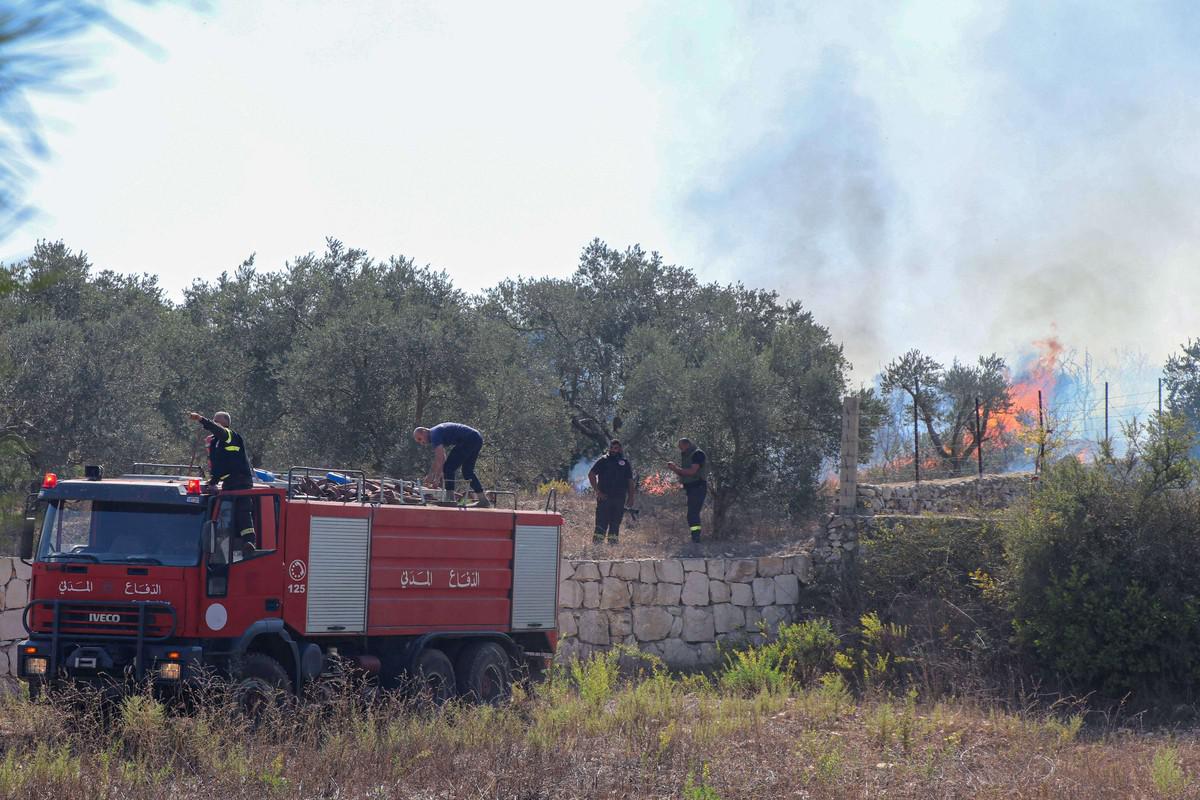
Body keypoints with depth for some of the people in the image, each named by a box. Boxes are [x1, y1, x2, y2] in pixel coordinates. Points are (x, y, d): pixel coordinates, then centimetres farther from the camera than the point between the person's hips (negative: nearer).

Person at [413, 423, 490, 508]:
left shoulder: (434, 434, -9)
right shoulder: (437, 432, 22)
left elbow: (439, 458, -17)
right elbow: (442, 459, 25)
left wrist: (430, 475, -11)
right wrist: (437, 478, 22)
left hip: (469, 439, -11)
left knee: (449, 468, -7)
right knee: (467, 471, 20)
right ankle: (483, 500, 22)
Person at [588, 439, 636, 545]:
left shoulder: (625, 463, 13)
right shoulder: (603, 460, 3)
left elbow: (630, 481, 15)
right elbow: (591, 474, 0)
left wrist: (631, 496, 5)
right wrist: (597, 491, -7)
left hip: (620, 499, 3)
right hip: (604, 497, -3)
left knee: (616, 523, 6)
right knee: (602, 522, -7)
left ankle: (613, 542, 12)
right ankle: (597, 543, -7)